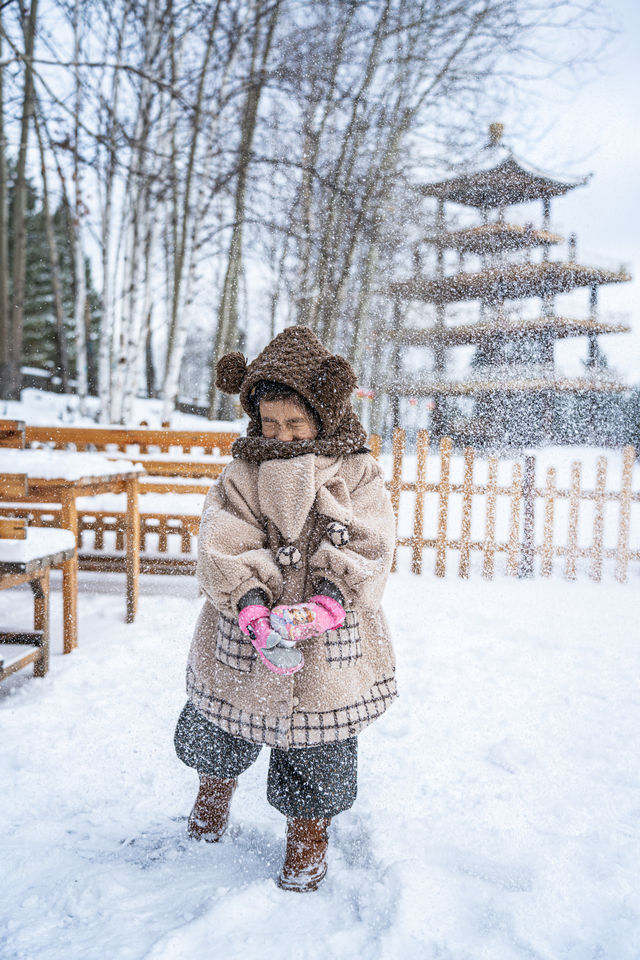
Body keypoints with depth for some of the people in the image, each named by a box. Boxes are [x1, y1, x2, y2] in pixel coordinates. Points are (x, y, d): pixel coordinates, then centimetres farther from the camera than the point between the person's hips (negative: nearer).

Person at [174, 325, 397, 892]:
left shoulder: (359, 475, -4)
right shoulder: (241, 476, -2)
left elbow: (369, 549, -14)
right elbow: (223, 548, -13)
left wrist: (328, 603, -29)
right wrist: (253, 608, -29)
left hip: (330, 648, -1)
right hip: (242, 643, 2)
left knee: (318, 758, 12)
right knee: (220, 737, 24)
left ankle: (308, 838, 39)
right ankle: (215, 789, 57)